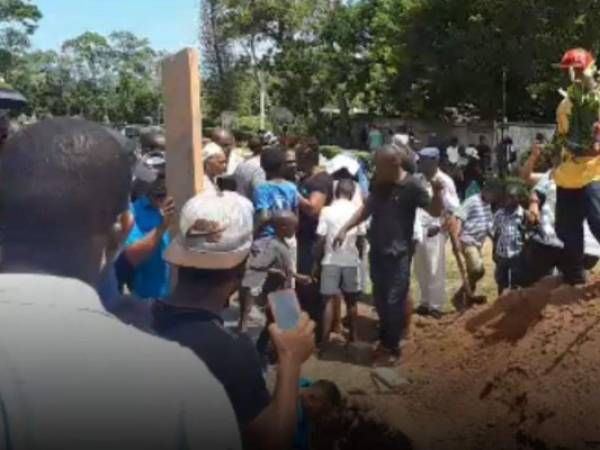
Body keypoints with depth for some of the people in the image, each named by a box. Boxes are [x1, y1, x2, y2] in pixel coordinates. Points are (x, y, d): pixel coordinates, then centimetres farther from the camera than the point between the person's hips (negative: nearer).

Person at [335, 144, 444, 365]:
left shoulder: (412, 186, -13)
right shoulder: (380, 184, 6)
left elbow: (435, 212, -11)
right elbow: (367, 208, 18)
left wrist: (437, 192, -31)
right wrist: (345, 228, 11)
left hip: (398, 253, -6)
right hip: (377, 250, 7)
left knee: (394, 301, -1)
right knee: (380, 299, 16)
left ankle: (392, 348, 14)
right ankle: (385, 340, 34)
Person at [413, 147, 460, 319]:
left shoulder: (445, 181, -9)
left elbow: (454, 209, -9)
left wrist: (439, 226, -16)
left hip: (434, 231, -5)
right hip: (418, 230, 5)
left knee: (435, 272, 3)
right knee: (421, 270, 13)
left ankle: (436, 305, 15)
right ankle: (425, 302, 27)